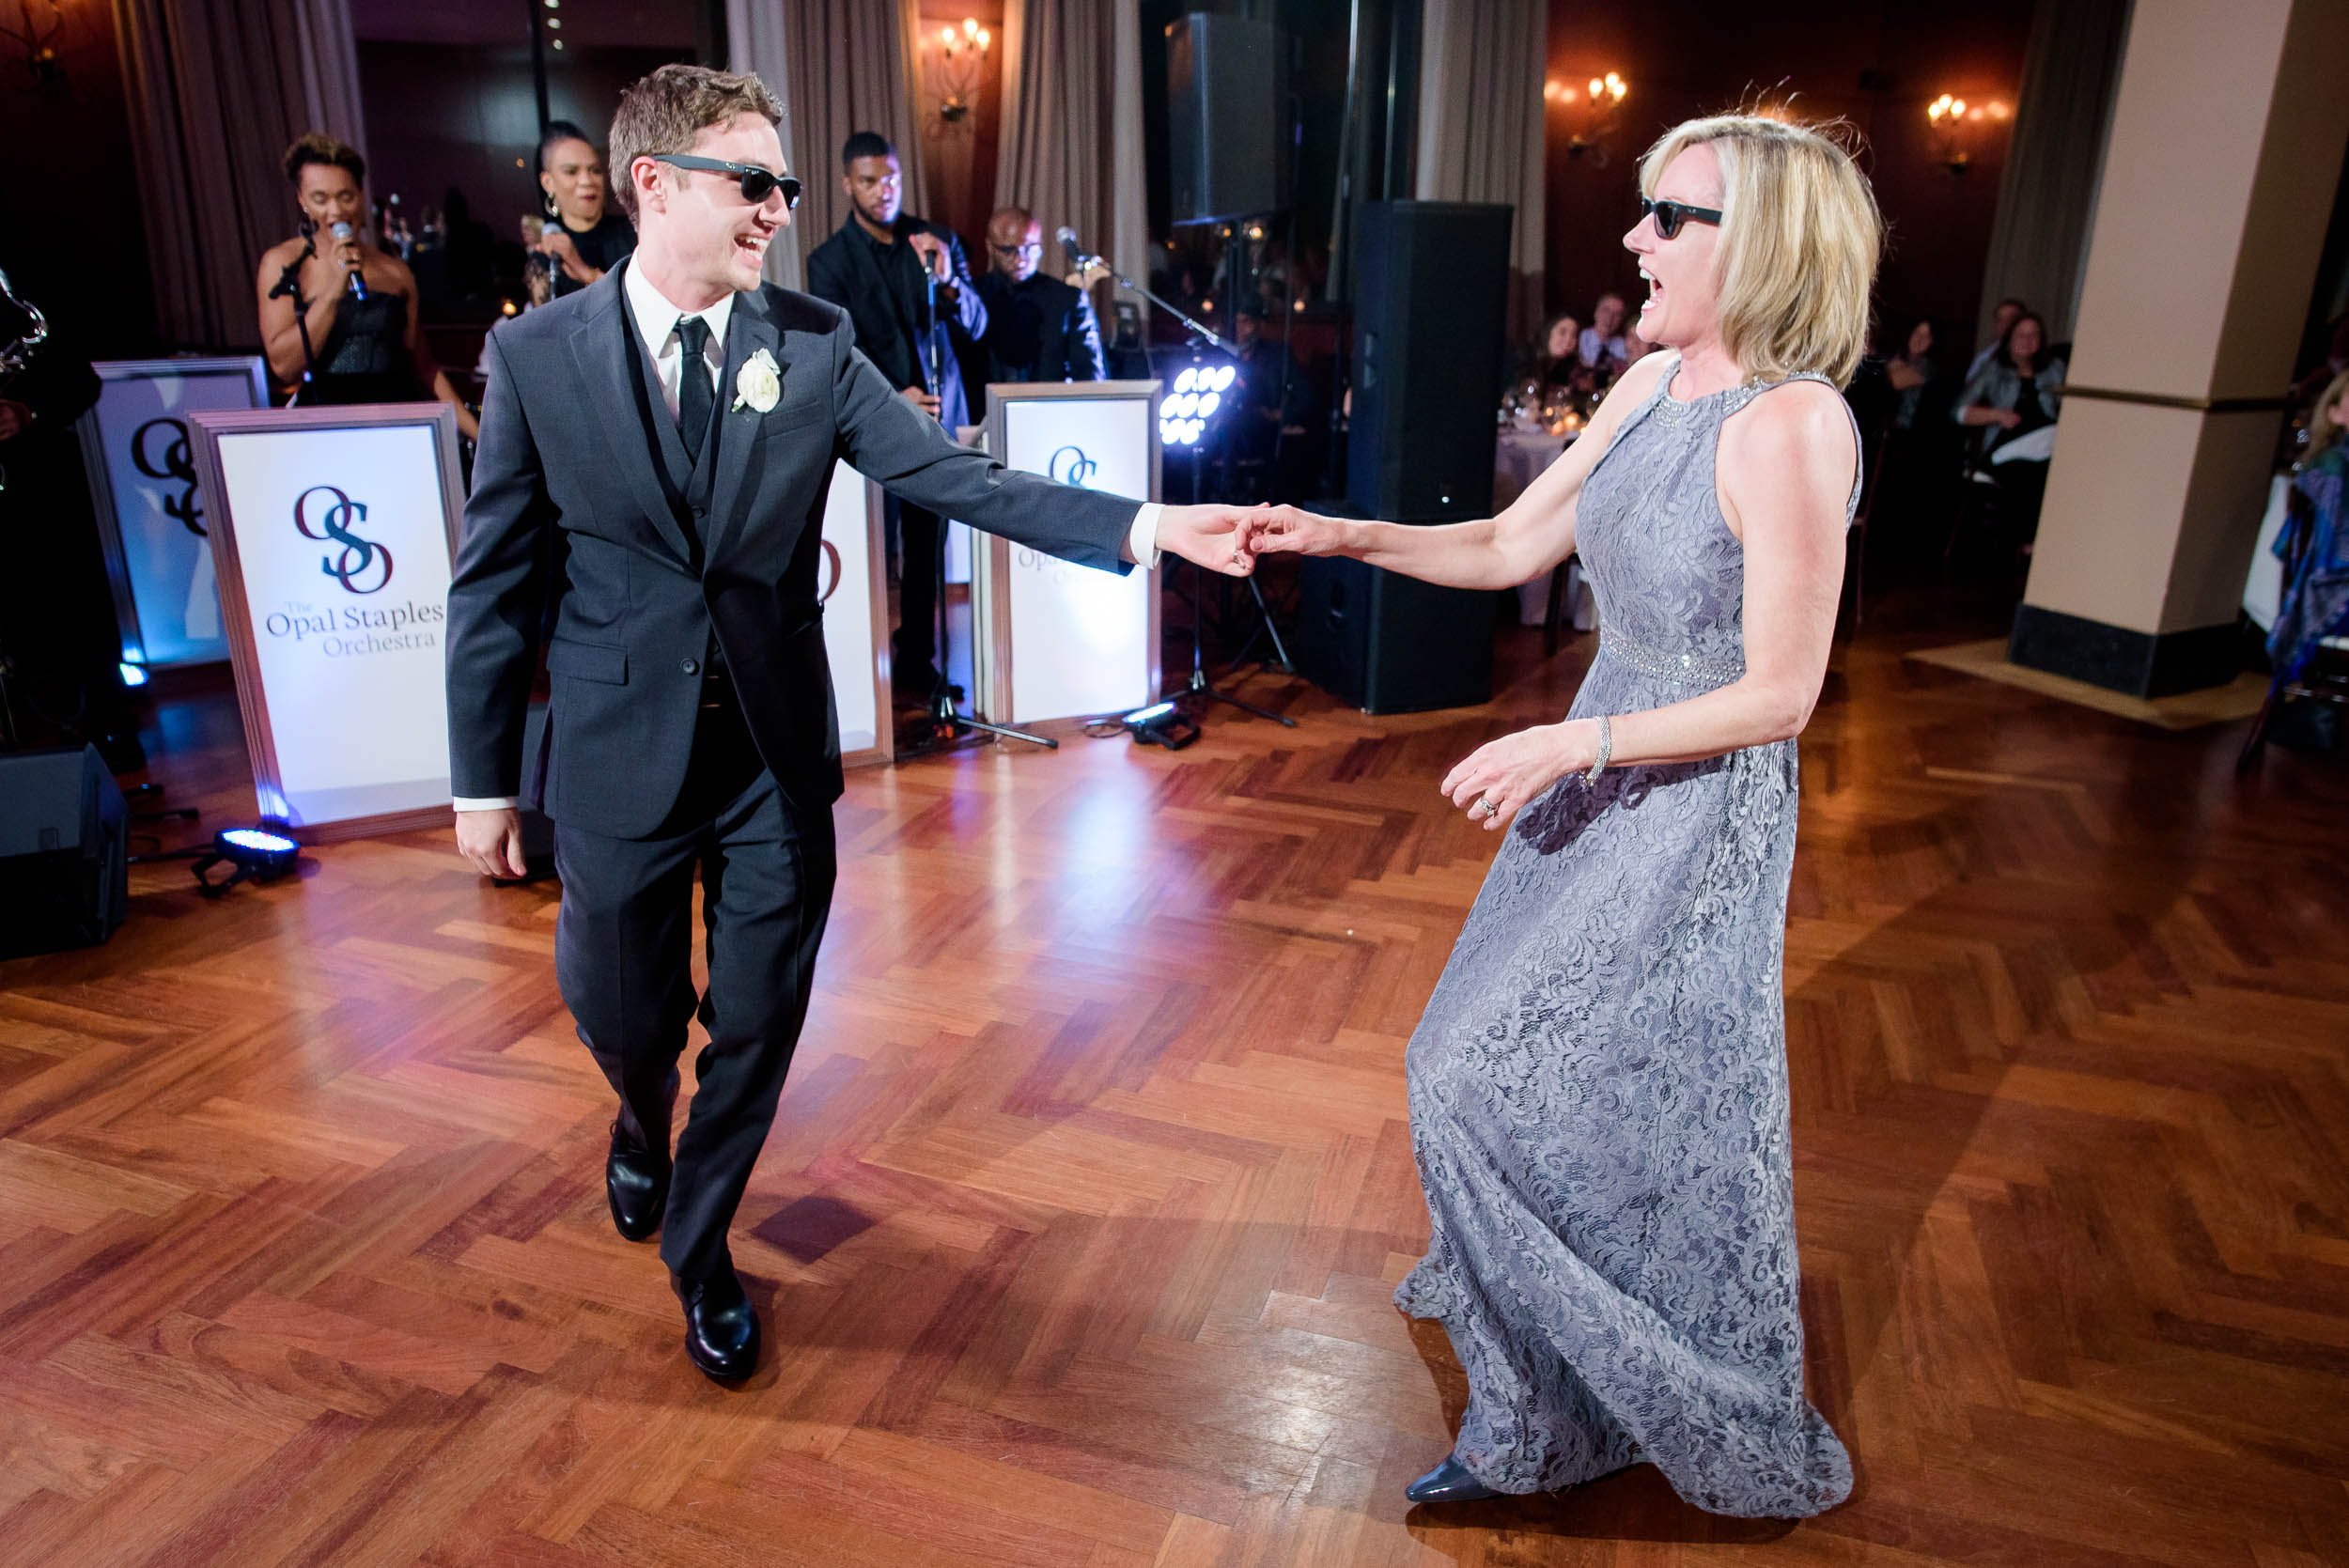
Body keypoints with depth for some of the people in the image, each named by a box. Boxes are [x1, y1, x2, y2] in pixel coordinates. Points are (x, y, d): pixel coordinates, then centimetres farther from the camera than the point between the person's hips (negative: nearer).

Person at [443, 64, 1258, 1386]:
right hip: (617, 756, -1)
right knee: (621, 1012, 15)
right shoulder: (537, 354, -5)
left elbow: (955, 475, -10)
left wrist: (1143, 526, -23)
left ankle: (699, 1249, 36)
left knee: (758, 1025, 10)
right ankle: (646, 1119, 55)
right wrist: (486, 779, 0)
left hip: (776, 753, 1)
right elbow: (496, 581, -2)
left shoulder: (814, 344, -2)